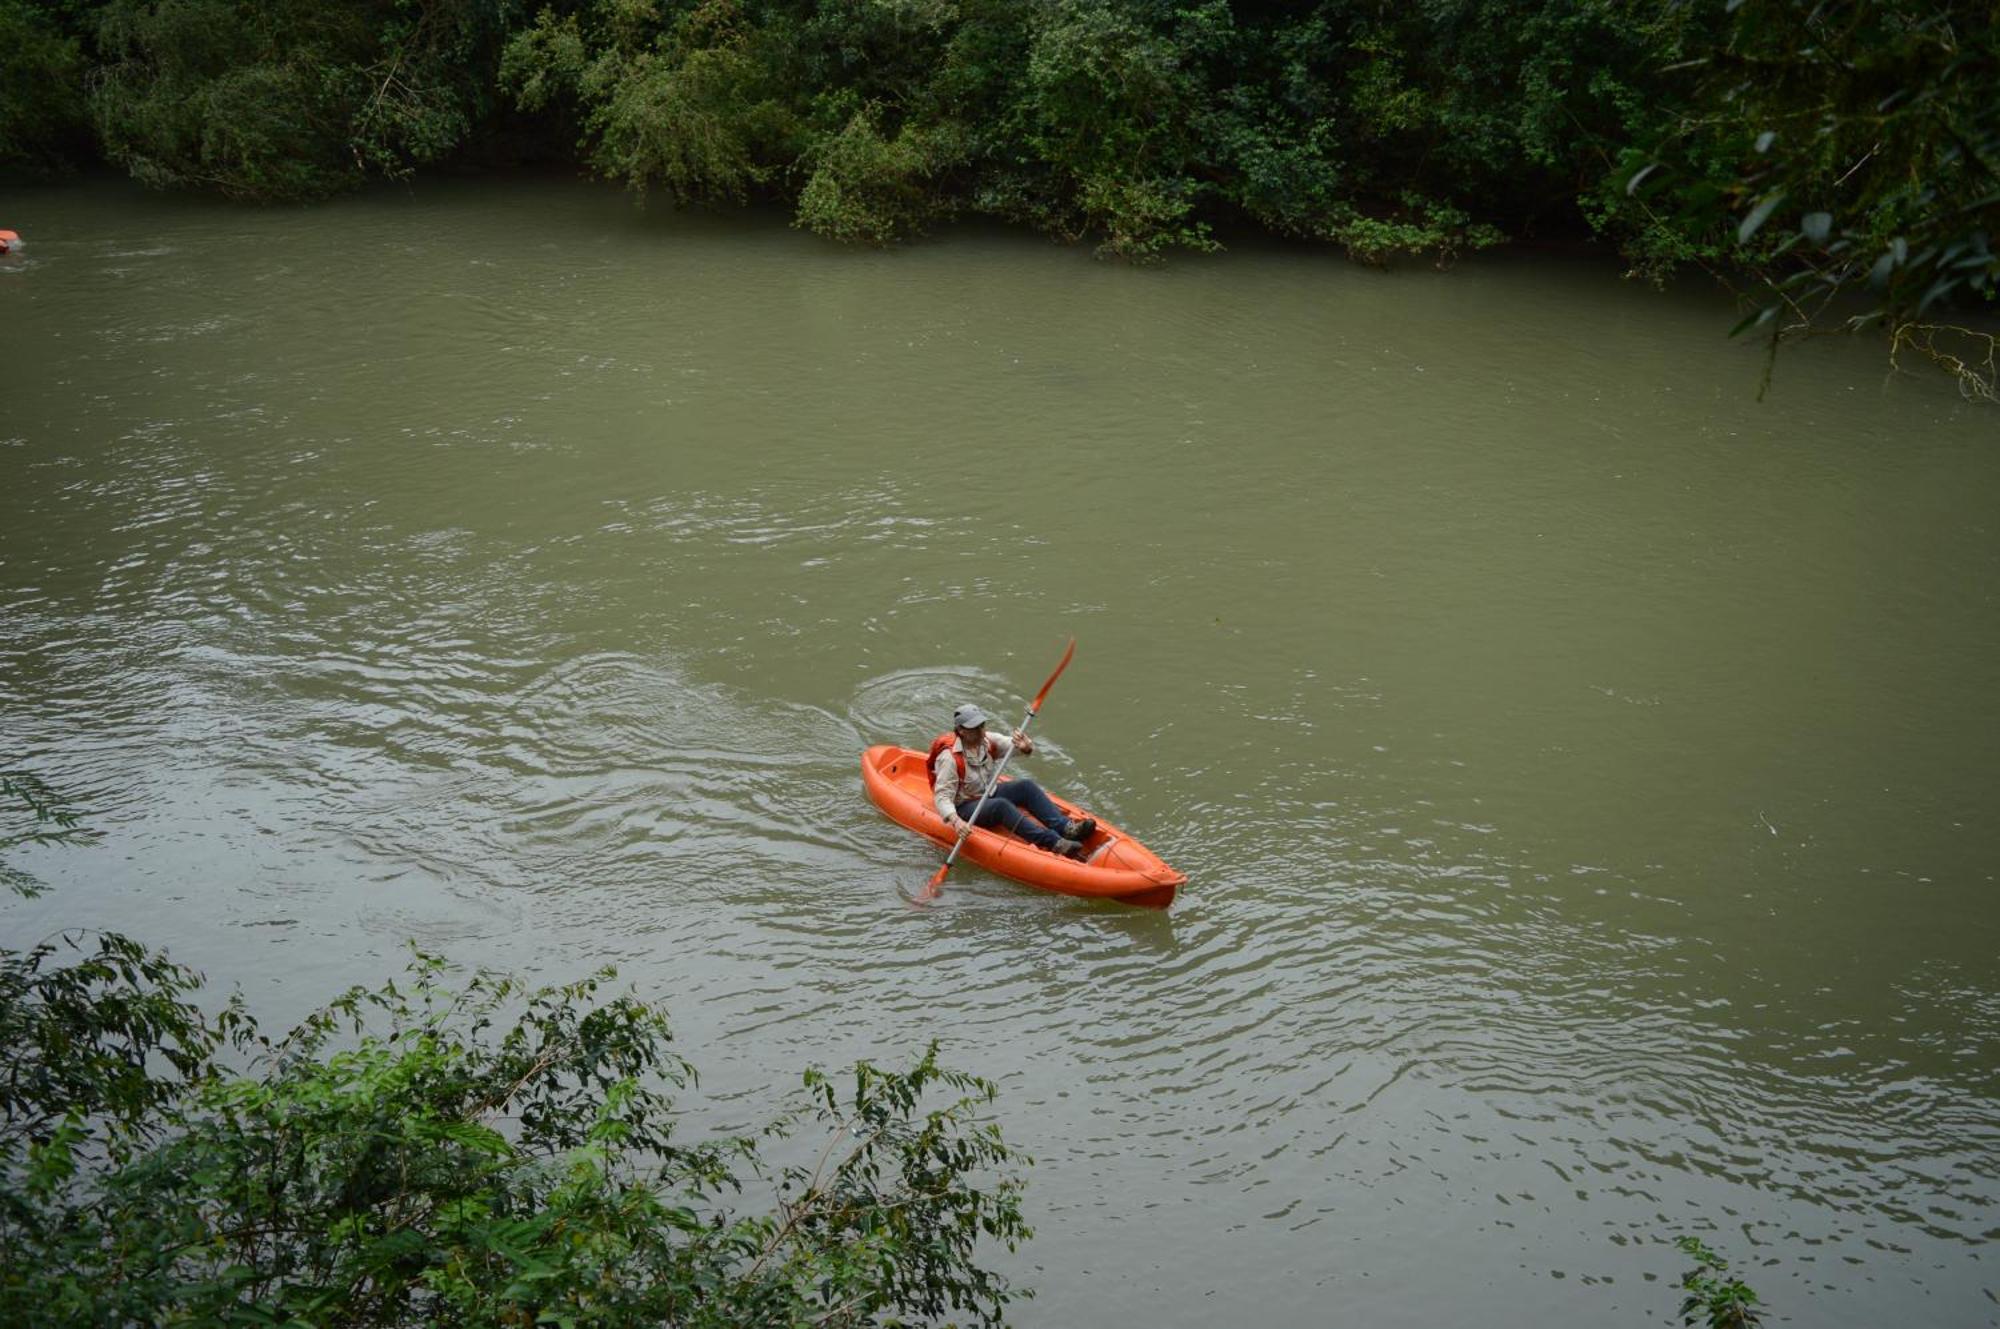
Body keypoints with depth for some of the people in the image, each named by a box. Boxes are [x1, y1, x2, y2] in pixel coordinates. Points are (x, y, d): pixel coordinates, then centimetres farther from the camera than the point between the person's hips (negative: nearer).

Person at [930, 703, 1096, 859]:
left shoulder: (987, 741, -4)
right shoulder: (950, 758, -22)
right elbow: (942, 797, -26)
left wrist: (1026, 747, -33)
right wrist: (955, 820, -43)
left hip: (988, 793, 7)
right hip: (965, 807, -7)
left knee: (1026, 786, -15)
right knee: (1001, 805, -34)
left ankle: (1066, 828, -28)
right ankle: (1055, 843, -45)